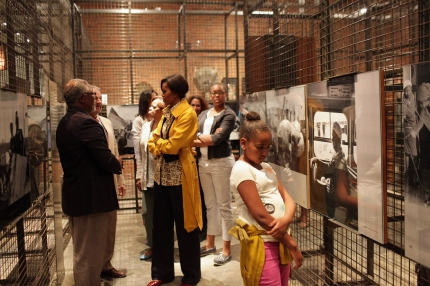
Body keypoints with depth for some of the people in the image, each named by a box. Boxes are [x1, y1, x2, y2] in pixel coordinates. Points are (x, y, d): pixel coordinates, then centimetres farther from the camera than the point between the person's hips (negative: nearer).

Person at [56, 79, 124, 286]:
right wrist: (118, 163, -1)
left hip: (74, 195, 10)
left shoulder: (64, 123, 11)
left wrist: (112, 163, 11)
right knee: (89, 255, 2)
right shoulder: (86, 122, -19)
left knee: (81, 252, 22)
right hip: (91, 196, -10)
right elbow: (106, 160, -22)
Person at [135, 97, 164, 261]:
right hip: (147, 178, 7)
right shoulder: (145, 127, 10)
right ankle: (152, 245, 28)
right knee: (148, 212, 12)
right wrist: (139, 176, 12)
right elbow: (141, 153, 12)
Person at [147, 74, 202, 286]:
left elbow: (173, 145, -19)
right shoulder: (167, 112, 14)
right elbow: (153, 142, 10)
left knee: (185, 226, 4)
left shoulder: (187, 113, -11)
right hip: (162, 174, 8)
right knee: (160, 225, 11)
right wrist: (159, 148, -10)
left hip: (180, 175, -7)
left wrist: (159, 144, -1)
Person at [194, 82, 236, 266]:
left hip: (221, 162, -6)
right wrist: (208, 138, -15)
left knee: (224, 206, 0)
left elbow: (218, 138, -18)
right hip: (203, 162, 6)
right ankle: (210, 244, 27)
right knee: (210, 205, 15)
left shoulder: (229, 115, -5)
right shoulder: (203, 115, 13)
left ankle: (227, 249, 8)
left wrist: (200, 137, -4)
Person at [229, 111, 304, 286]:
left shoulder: (266, 167, 13)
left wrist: (287, 219, -16)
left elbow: (287, 198, 7)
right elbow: (260, 215, -19)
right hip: (262, 243, -8)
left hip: (280, 240, 8)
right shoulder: (242, 170, -13)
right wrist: (292, 245, -14)